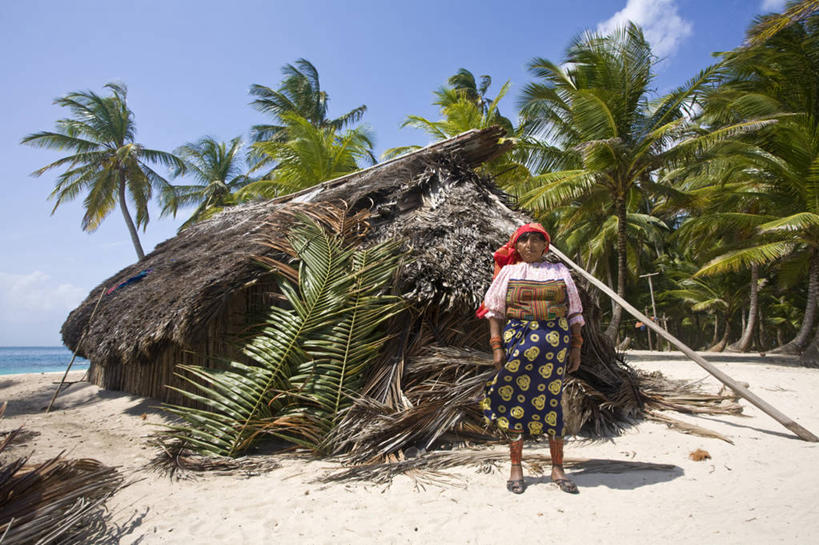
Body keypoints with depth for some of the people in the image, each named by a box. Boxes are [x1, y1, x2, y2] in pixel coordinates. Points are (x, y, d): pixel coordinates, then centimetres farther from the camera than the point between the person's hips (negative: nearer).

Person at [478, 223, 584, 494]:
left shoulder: (560, 271, 13)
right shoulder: (508, 273, 9)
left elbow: (574, 313, 12)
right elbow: (495, 311, 6)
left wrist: (576, 346, 4)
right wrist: (497, 347, -3)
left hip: (555, 343, 1)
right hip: (518, 340, -1)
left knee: (551, 400, 3)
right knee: (518, 400, 1)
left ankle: (557, 468, 15)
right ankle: (516, 468, 13)